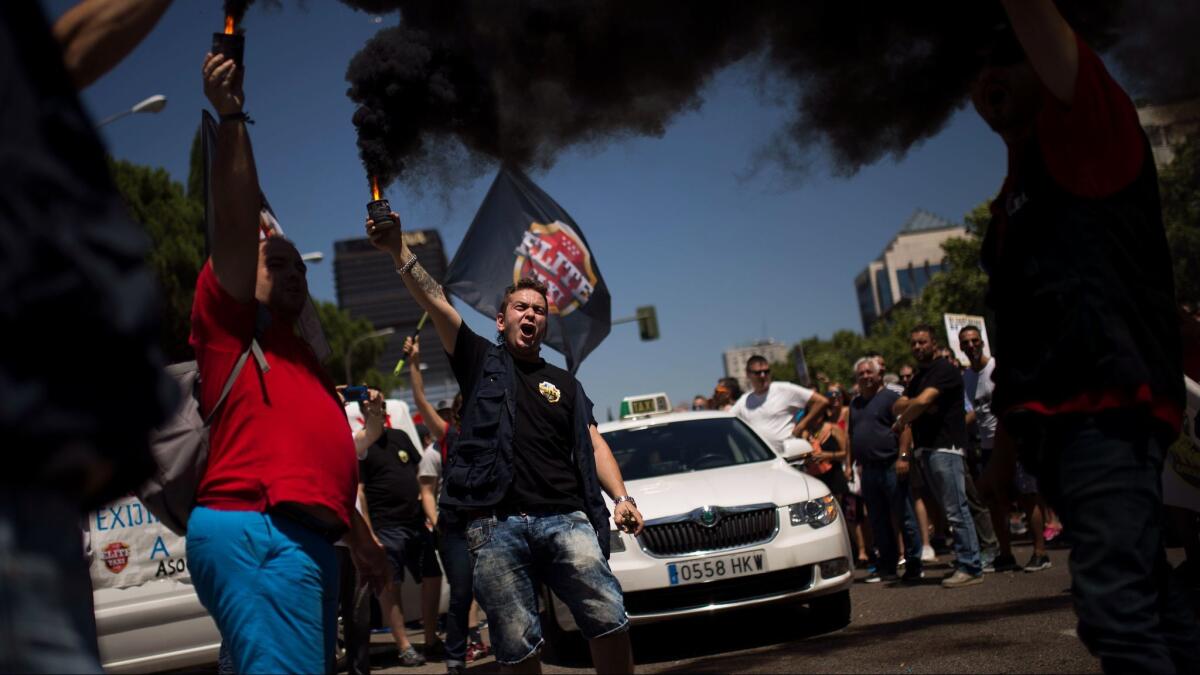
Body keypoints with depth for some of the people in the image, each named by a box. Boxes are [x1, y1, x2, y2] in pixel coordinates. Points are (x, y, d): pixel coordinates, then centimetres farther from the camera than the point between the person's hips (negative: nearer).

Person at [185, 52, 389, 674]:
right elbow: (237, 223, -5)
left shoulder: (296, 353, 32)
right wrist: (231, 117, -11)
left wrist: (359, 536, 32)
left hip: (303, 536, 10)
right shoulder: (228, 319, 9)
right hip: (256, 530, -10)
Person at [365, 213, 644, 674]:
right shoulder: (481, 361, 15)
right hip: (495, 525, -2)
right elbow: (436, 303, 2)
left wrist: (621, 498, -3)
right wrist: (398, 251, -11)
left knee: (609, 620, -13)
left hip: (564, 519, 2)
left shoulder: (565, 384, 22)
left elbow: (593, 446, 14)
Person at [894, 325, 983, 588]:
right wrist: (913, 405, -9)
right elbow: (898, 406, 12)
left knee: (956, 510, -11)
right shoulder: (919, 377, 23)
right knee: (951, 510, 11)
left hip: (945, 447, -9)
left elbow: (923, 400, -19)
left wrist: (901, 422, -4)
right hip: (925, 449, 9)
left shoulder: (944, 370, -6)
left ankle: (970, 567, -10)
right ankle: (964, 562, 15)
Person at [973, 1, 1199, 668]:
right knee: (1145, 595, 14)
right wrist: (1008, 445, 22)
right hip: (1056, 420, 9)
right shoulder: (1014, 200, 25)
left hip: (1107, 409, -9)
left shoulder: (1089, 135, 3)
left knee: (1115, 606, -18)